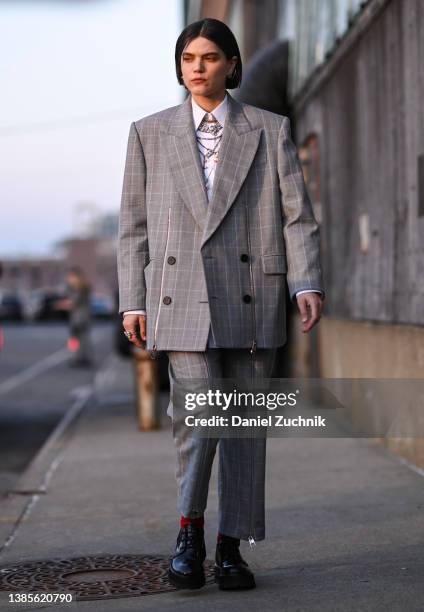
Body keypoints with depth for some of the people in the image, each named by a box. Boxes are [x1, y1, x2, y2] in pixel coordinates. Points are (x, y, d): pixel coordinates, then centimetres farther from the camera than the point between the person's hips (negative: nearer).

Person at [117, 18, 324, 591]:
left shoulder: (270, 130, 9)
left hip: (252, 298, 1)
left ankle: (232, 547, 15)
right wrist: (133, 301, 4)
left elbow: (297, 214, 4)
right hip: (182, 300, 0)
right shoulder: (150, 133, 11)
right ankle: (190, 529, 7)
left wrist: (307, 284, -9)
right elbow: (133, 225, 11)